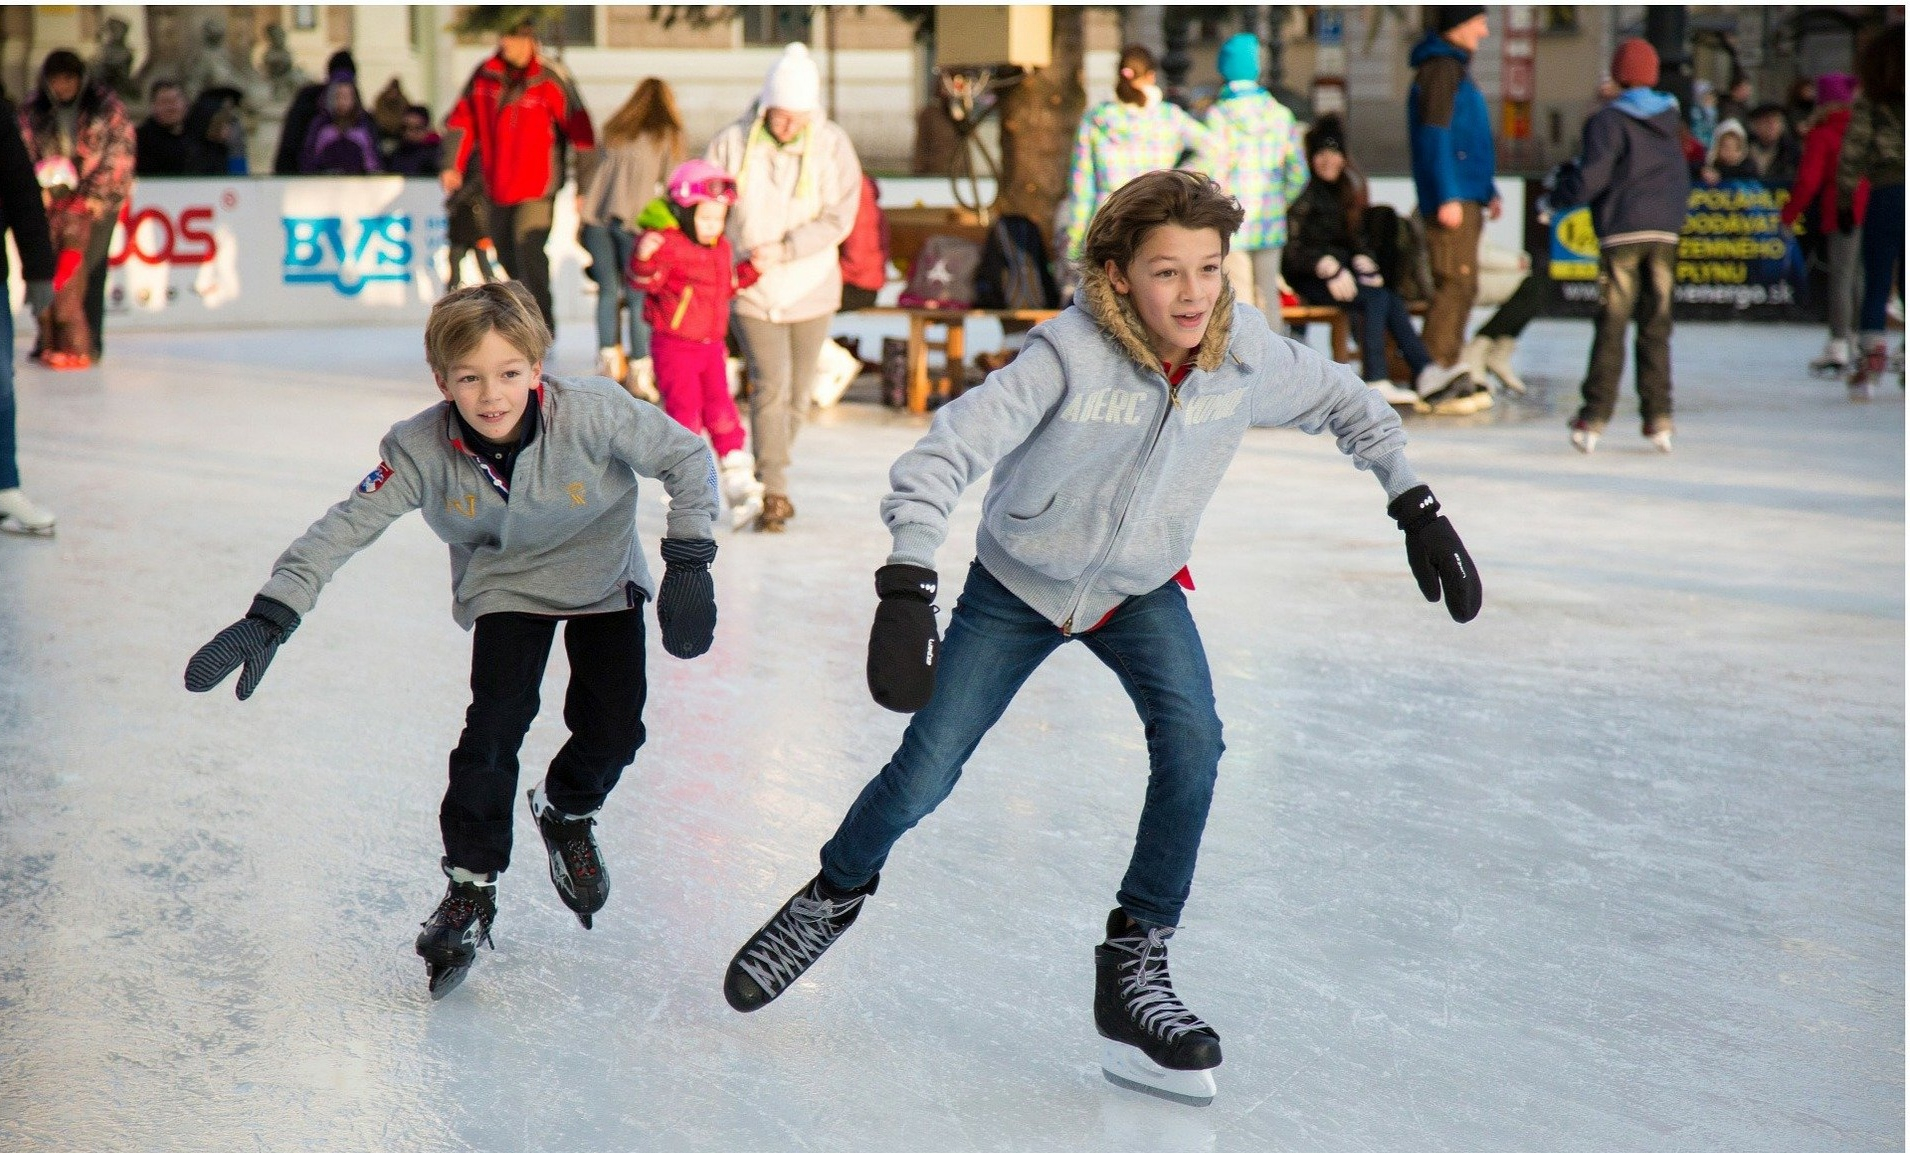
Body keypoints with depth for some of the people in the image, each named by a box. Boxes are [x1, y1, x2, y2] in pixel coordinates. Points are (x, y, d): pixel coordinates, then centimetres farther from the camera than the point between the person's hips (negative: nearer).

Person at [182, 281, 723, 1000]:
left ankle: (567, 814, 26)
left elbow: (686, 457, -19)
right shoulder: (422, 450, -28)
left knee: (612, 725, -9)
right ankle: (470, 888, 0)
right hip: (504, 587, 0)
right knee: (495, 724, -16)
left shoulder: (593, 415, -32)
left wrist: (688, 564, -23)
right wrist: (269, 618, -36)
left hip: (603, 579, 0)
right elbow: (344, 528, -27)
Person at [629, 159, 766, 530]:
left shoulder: (721, 248, 11)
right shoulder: (667, 243, -14)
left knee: (721, 410, 4)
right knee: (684, 412, -4)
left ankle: (740, 485, 5)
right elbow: (645, 282, -23)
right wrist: (644, 259, -41)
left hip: (711, 345, 6)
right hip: (674, 346, -6)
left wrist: (751, 270, 15)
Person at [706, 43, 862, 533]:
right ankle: (773, 492, -12)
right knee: (770, 385, -14)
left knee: (798, 392, 12)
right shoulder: (732, 144, -7)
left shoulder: (833, 145, -7)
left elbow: (838, 218, -11)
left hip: (811, 288, 2)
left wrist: (783, 249, -20)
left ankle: (769, 471, 33)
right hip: (752, 290, -2)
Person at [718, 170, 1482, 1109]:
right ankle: (835, 895, 33)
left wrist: (1415, 506, -2)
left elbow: (1344, 403, 1)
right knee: (924, 774, 0)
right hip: (1017, 585, -2)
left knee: (1191, 741, -22)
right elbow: (946, 452, -37)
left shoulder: (1246, 355, -20)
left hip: (1140, 591, 2)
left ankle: (1133, 968, -8)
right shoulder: (1071, 355, -32)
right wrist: (908, 589, -48)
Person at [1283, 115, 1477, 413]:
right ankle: (1375, 384, -37)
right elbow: (1292, 249, -8)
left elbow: (1357, 237, 20)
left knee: (1392, 299, -23)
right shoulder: (1303, 192, -2)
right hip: (1308, 278, -6)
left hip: (1341, 271, 6)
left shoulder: (1346, 187, 18)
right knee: (1375, 299, -29)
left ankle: (1425, 372, -37)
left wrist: (1364, 261, -3)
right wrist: (1327, 267, -23)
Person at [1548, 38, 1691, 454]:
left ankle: (1594, 419, -6)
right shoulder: (1671, 120, 12)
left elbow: (1590, 178, -14)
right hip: (1664, 233, 4)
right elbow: (1683, 180, 18)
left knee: (1611, 326, -4)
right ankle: (1659, 418, 3)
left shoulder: (1608, 120, -6)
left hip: (1622, 233, -4)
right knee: (1656, 328, 7)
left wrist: (1557, 196, 2)